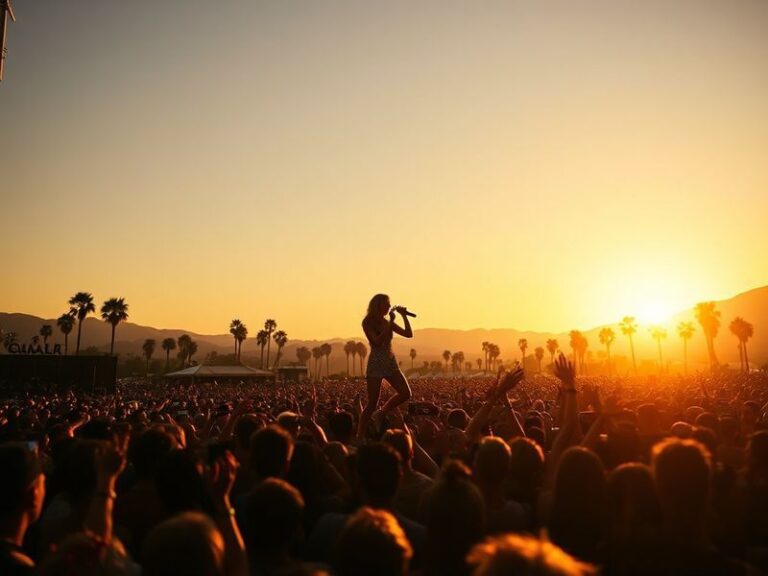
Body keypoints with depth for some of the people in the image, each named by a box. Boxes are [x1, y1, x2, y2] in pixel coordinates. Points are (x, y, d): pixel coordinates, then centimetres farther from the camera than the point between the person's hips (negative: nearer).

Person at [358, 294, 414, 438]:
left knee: (406, 393, -8)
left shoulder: (388, 323, 12)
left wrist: (404, 316, 1)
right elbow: (377, 341, -20)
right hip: (376, 364, -6)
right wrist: (390, 323, -18)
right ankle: (360, 436, 5)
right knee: (372, 404, -5)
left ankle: (381, 414, 12)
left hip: (391, 363, 6)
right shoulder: (368, 323, -6)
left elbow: (409, 334, 8)